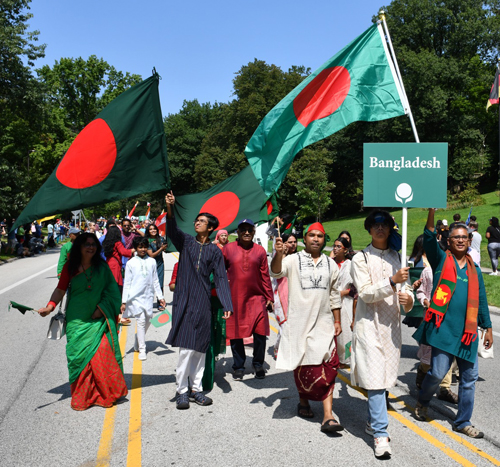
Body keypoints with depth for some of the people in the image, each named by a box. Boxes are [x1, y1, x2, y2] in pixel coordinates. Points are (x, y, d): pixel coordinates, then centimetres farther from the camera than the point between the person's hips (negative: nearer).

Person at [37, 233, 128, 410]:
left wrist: (102, 307, -6)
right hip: (77, 320, 0)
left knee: (102, 354, -6)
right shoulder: (70, 267, 2)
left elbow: (111, 290, 5)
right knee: (78, 355, 1)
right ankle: (82, 397, 14)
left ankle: (106, 394, 8)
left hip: (99, 319, 0)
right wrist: (50, 306, -14)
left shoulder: (101, 266, 3)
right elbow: (60, 290, 1)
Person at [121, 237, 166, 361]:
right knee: (141, 320, -12)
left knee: (147, 321, 7)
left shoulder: (152, 262, 8)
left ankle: (137, 345, 28)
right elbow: (127, 283, 2)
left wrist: (160, 296, 11)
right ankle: (142, 350, -6)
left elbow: (155, 281, 14)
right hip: (135, 296, -3)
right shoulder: (131, 263, 1)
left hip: (148, 296, 4)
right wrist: (124, 301, -2)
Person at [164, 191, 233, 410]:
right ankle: (181, 390, 4)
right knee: (186, 347, -8)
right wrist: (170, 210, -32)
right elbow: (172, 230, -13)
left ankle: (196, 389, 19)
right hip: (183, 300, -2)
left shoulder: (215, 251, 7)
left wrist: (227, 305, -6)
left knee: (200, 347, 7)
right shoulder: (186, 242, 7)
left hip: (202, 303, 2)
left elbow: (221, 279, 3)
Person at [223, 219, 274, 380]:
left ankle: (258, 364, 18)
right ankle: (239, 366, 23)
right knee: (235, 333, 7)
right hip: (234, 298, 0)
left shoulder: (260, 251, 5)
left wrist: (269, 298, 6)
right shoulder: (228, 249, 2)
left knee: (260, 332, -3)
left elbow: (265, 276, 7)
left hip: (257, 298, 0)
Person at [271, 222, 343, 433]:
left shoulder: (330, 264, 11)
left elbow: (334, 295, 17)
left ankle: (328, 417, -5)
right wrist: (278, 253, -40)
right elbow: (276, 272, -21)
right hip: (299, 322, -2)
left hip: (324, 323, 2)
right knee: (303, 366, 8)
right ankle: (303, 401, 33)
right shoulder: (294, 260, -1)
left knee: (328, 367, -5)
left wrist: (337, 321, 13)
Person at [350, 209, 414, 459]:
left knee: (385, 375, 12)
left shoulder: (397, 257, 11)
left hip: (391, 324, 5)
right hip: (369, 324, -5)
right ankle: (380, 433, -2)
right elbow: (365, 293, -14)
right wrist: (392, 281, -26)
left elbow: (405, 287, 12)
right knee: (375, 378, -8)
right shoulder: (361, 258, -4)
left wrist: (409, 299, -11)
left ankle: (373, 422, 29)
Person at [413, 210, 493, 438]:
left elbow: (481, 300, 19)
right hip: (444, 327, -4)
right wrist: (432, 209, -24)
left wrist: (488, 327, 18)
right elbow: (429, 236, -13)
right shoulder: (441, 260, 4)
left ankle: (463, 422, 22)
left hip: (467, 330, 4)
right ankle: (422, 402, 25)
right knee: (437, 372, -5)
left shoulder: (474, 269, 15)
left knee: (469, 377, 7)